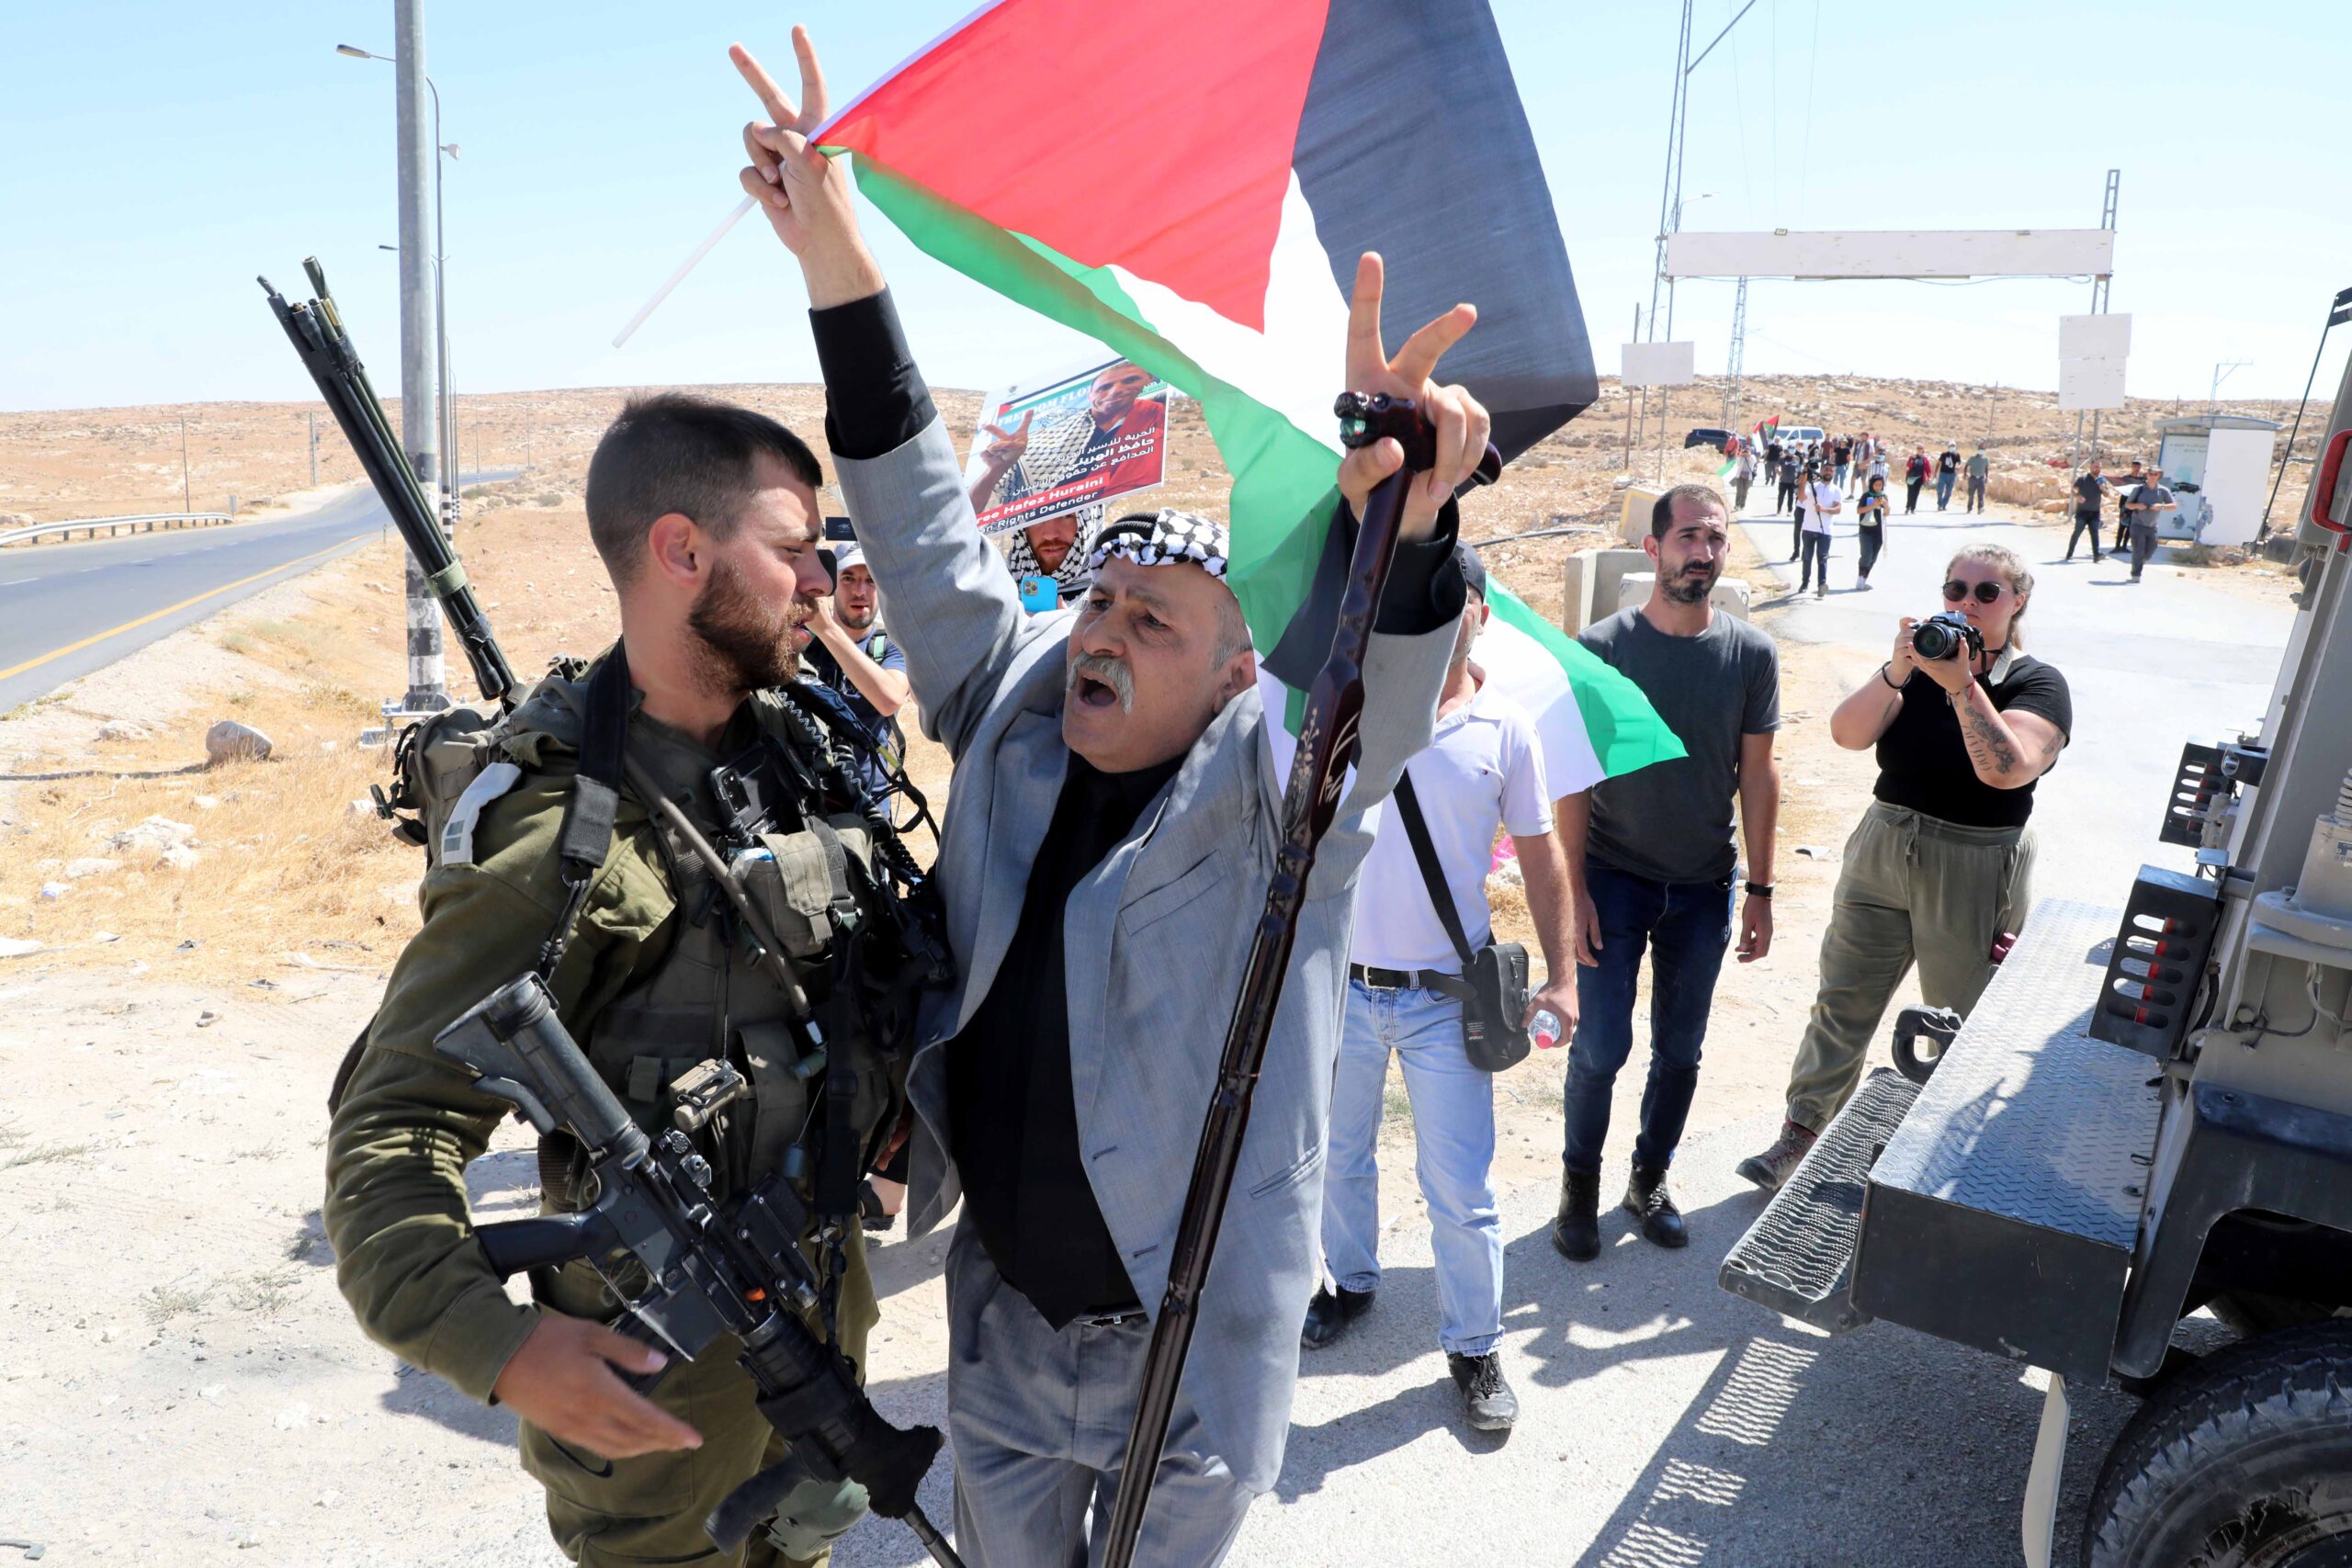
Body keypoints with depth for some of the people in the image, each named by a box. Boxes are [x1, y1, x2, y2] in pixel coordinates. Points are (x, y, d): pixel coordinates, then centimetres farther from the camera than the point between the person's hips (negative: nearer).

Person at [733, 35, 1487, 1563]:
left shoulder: (1273, 786, -17)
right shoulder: (1013, 723, -4)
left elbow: (1378, 697, -36)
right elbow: (932, 545, -7)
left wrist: (1395, 523, -59)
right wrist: (844, 277, -15)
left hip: (1195, 1341, -4)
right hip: (1003, 1312, 4)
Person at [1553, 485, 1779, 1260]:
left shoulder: (1752, 653, -4)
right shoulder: (1600, 648, -11)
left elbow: (1758, 774, 2)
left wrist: (1759, 890, 2)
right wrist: (1573, 890, -10)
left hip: (1704, 888, 3)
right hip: (1614, 879, -2)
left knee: (1679, 1050, 13)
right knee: (1601, 1048, 0)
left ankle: (1650, 1181, 33)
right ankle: (1580, 1182, 23)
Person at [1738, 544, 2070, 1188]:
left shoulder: (2038, 685, -6)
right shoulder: (1920, 666, 5)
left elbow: (2006, 768, -25)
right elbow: (1847, 732, -11)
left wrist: (1962, 683, -29)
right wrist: (1898, 671, -25)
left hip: (1974, 880, -4)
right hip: (1882, 853, 4)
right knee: (1842, 1006, 7)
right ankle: (1800, 1136, 15)